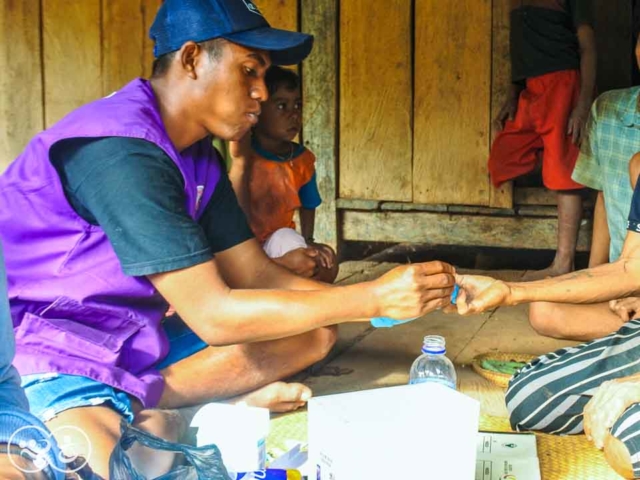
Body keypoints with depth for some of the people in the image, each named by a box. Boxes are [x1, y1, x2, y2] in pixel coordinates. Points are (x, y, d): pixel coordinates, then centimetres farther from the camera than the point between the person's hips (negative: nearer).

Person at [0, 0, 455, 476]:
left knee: (315, 334, 1)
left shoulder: (198, 158, 7)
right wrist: (373, 298, -23)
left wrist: (403, 298, -6)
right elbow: (213, 315, -26)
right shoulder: (120, 150, -24)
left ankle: (136, 411, -8)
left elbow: (256, 274, 5)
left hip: (132, 348, 11)